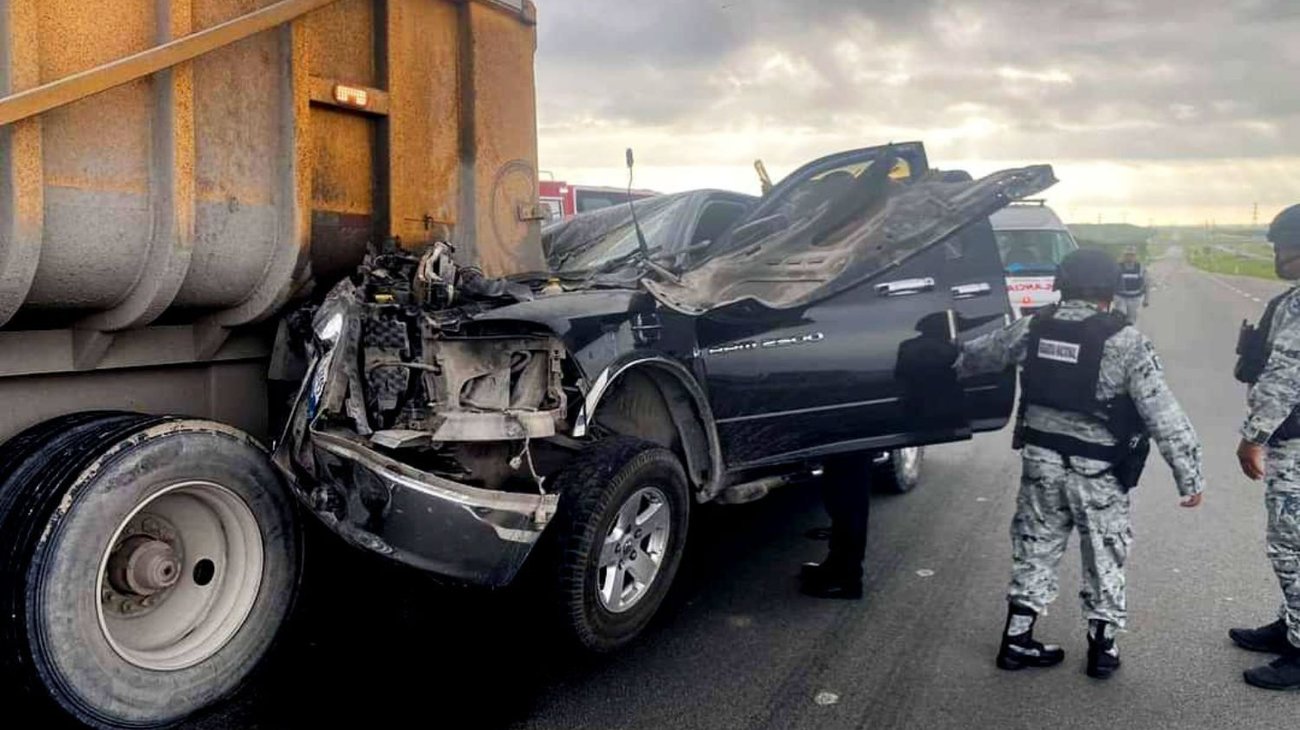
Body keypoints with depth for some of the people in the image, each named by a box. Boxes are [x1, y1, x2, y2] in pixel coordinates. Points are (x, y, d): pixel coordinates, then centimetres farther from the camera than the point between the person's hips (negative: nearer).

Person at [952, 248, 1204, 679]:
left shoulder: (1033, 328, -1)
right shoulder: (1124, 342, -14)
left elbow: (978, 354, 15)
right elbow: (1164, 415, -14)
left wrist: (960, 361, 37)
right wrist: (1189, 475, -9)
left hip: (1041, 458, 4)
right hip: (1098, 469, -3)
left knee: (1035, 548, 16)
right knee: (1105, 558, 14)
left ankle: (1016, 641, 21)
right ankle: (1102, 649, 22)